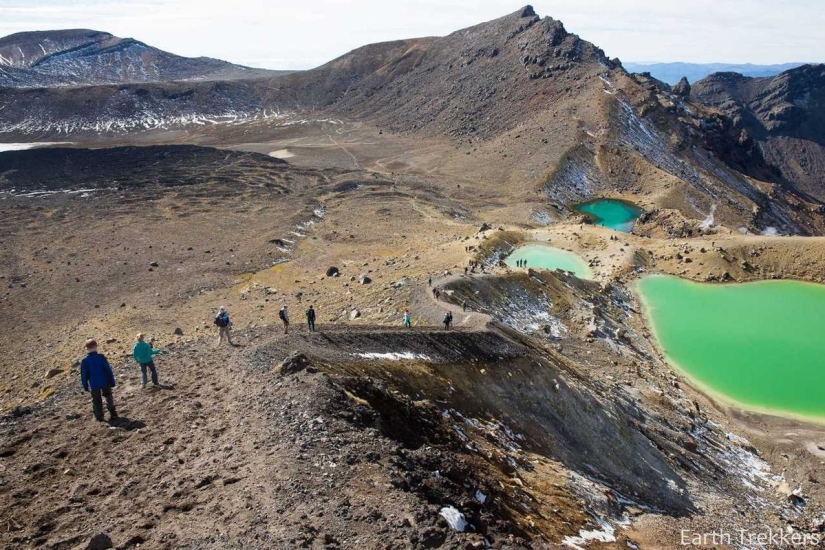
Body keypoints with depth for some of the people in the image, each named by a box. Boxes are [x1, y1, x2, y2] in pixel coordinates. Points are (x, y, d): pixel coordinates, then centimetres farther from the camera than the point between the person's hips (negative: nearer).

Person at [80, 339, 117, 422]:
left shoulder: (84, 361, -9)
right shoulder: (101, 357, -11)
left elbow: (84, 375, -3)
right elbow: (108, 370, -9)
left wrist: (85, 386, 8)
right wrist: (112, 382, 0)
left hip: (94, 385, 0)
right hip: (105, 382, 0)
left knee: (96, 401, 14)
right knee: (109, 397, 18)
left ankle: (99, 417, 19)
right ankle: (113, 414, 13)